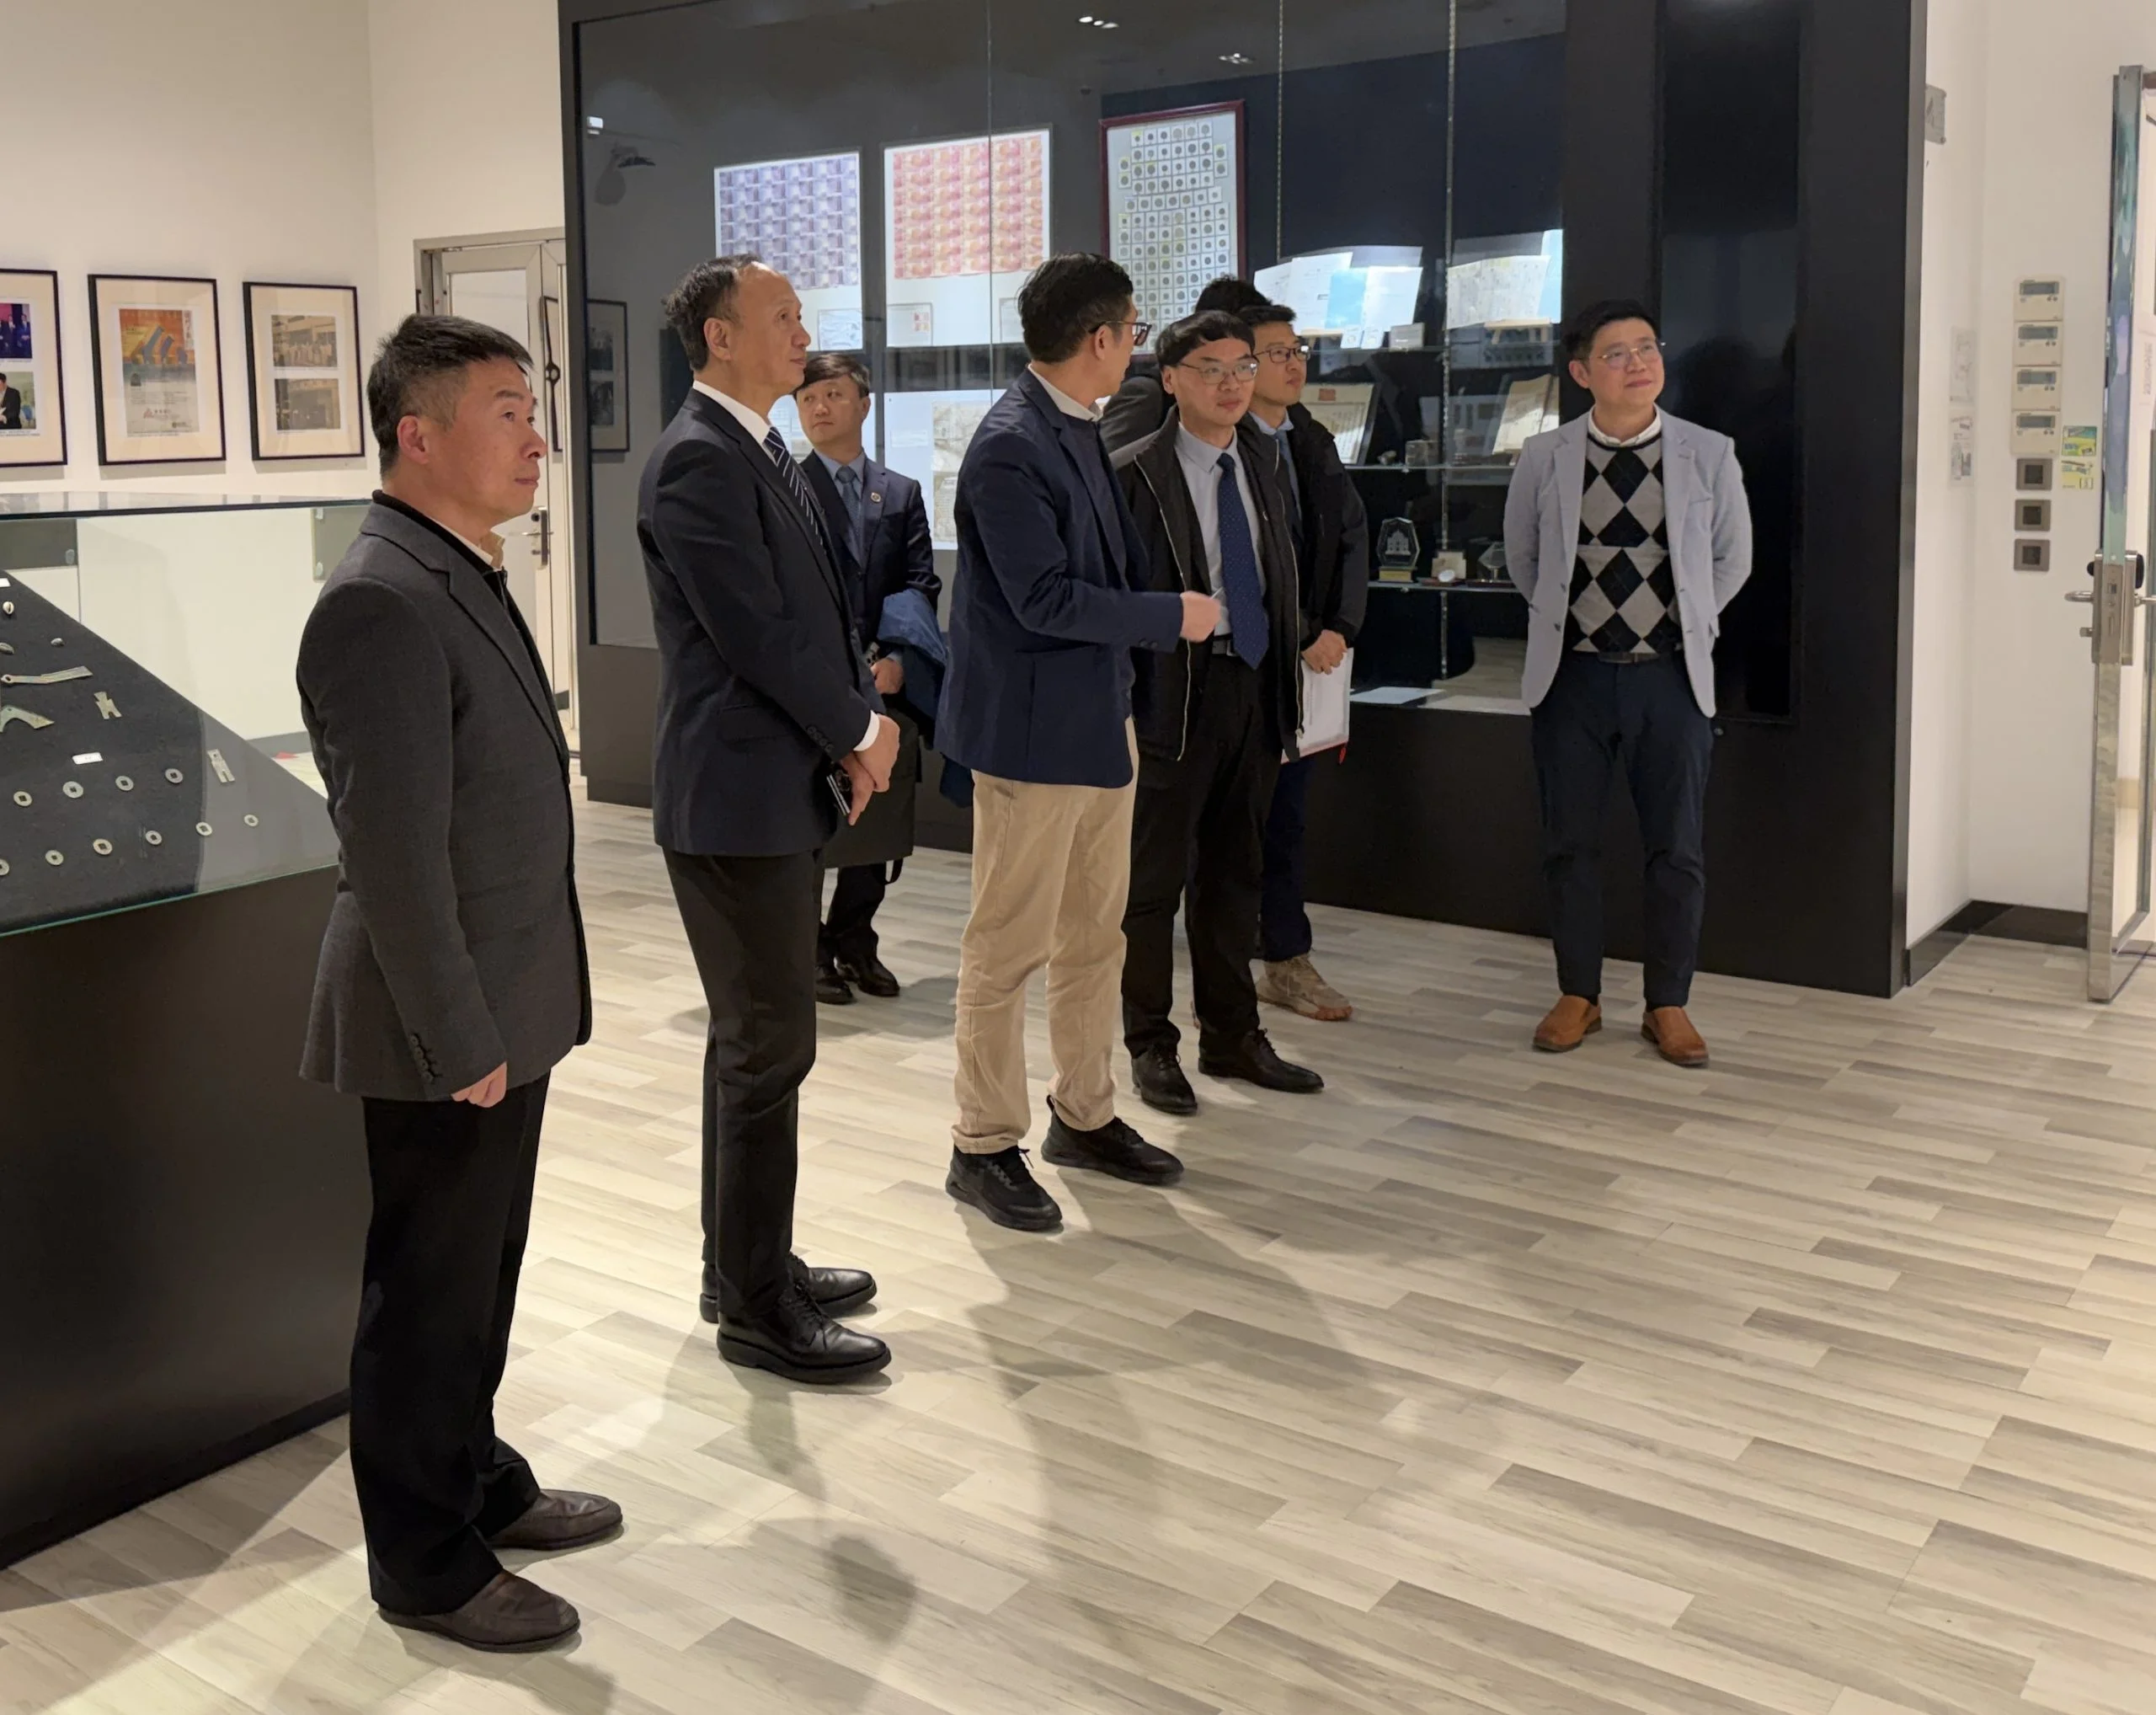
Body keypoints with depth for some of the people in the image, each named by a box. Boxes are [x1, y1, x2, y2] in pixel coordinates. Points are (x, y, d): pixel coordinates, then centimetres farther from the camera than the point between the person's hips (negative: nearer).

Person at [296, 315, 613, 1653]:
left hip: (507, 1011, 9)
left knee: (480, 1277, 22)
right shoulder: (383, 602, -21)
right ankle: (428, 1565, 23)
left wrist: (509, 1020, 17)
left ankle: (476, 1481, 39)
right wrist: (461, 1041, -20)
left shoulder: (466, 577, 10)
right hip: (449, 1031, -9)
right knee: (428, 1294, 7)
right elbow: (396, 853, -23)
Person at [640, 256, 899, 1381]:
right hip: (738, 795, -10)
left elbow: (815, 608, 15)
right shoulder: (698, 459, -16)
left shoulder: (761, 451, 14)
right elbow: (758, 632, -21)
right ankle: (756, 1308, 9)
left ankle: (749, 1264, 31)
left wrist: (859, 719, -1)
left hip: (777, 790, 10)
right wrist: (859, 732, -9)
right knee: (770, 1048, -3)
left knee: (756, 1040, 17)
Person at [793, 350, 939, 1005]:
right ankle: (809, 948, 15)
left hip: (882, 681, 4)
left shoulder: (901, 493, 12)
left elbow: (922, 586, 5)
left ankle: (854, 943, 22)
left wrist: (899, 658, -12)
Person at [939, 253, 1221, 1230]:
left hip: (1098, 717, 9)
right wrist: (1172, 617, -13)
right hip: (1034, 728, -9)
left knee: (1096, 932, 16)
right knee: (1010, 944, 1)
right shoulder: (1010, 448, -19)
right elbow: (1046, 599, -22)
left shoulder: (1080, 430, 10)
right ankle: (984, 1147, 13)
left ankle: (1085, 1114, 30)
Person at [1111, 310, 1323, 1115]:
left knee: (1235, 874, 15)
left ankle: (1231, 1036, 27)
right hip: (1175, 690, -6)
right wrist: (1124, 701, -12)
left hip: (1255, 687, 6)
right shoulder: (1135, 474, -8)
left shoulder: (1265, 465, 12)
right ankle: (1150, 1044, 16)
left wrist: (1290, 673, 9)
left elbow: (1282, 579, 15)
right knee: (1155, 875, 3)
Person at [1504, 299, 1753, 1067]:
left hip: (1671, 674, 0)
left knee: (1677, 849, 4)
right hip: (1573, 676, 0)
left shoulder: (1708, 456, -2)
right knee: (1569, 844, 7)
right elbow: (1521, 559, 13)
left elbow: (1732, 558, 11)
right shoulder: (1545, 459, -2)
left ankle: (1668, 1005, 17)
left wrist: (1682, 623, 9)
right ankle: (1577, 996, 21)